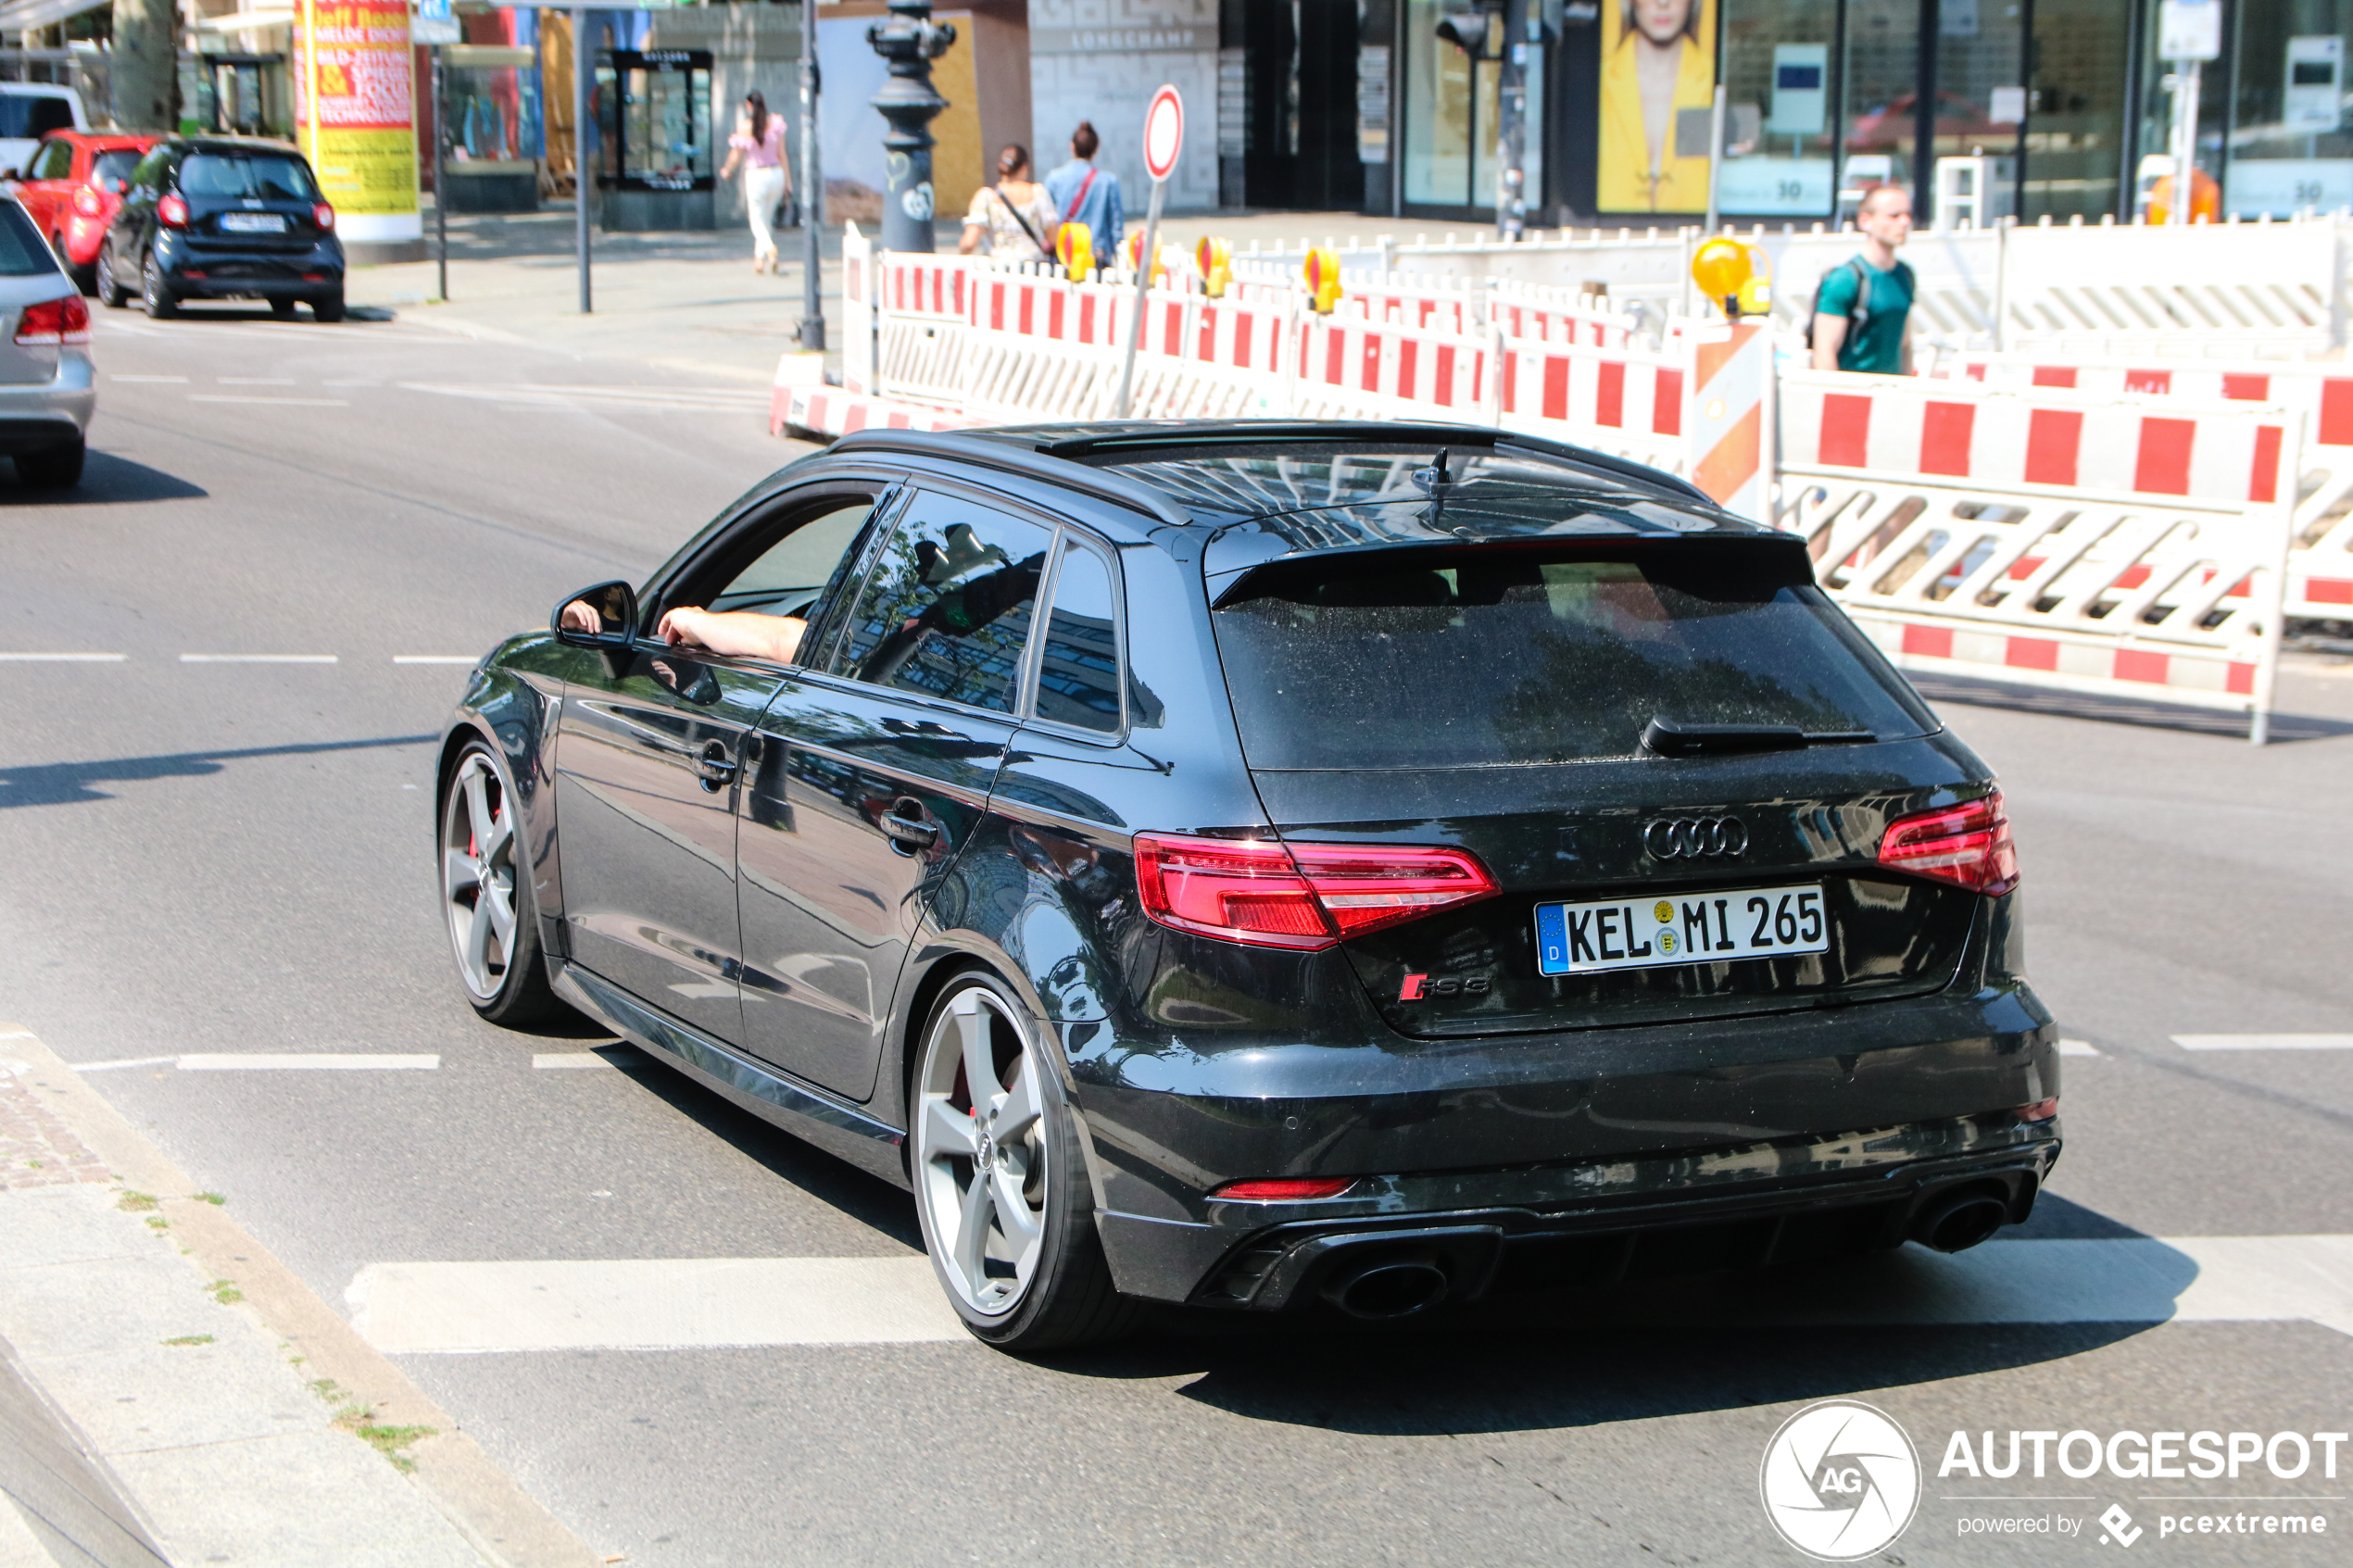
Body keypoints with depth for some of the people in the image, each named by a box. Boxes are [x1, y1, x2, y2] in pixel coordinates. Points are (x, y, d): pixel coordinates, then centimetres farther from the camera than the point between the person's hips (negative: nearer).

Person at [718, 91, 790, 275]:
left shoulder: (745, 127, -10)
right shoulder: (776, 123, -3)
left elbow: (736, 155, -1)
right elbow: (782, 153, 0)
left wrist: (727, 170, 19)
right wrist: (788, 179, 7)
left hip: (755, 175, -3)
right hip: (776, 174, 3)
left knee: (757, 220, 4)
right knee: (766, 218, 17)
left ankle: (770, 248, -24)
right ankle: (759, 258, 23)